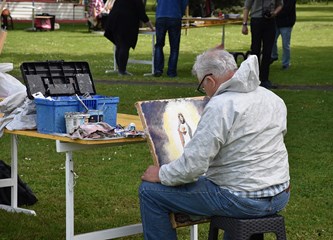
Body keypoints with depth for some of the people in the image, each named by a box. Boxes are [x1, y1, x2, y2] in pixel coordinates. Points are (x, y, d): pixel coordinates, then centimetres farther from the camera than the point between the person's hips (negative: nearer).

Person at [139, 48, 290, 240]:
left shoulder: (220, 107, -19)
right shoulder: (274, 99, 5)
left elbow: (192, 166, -21)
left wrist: (161, 174, -4)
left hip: (242, 201, -8)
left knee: (150, 191, 2)